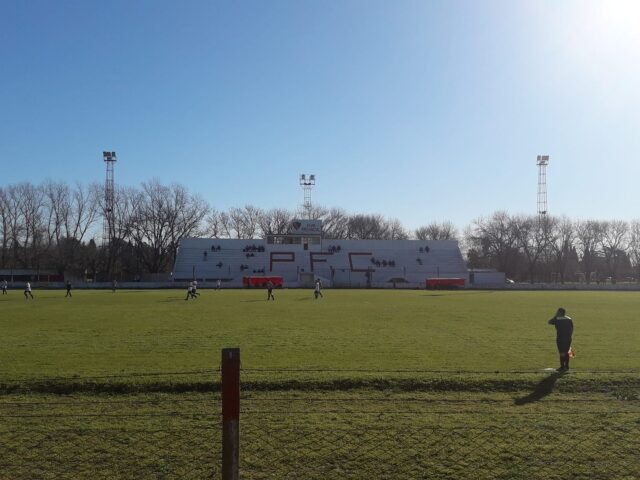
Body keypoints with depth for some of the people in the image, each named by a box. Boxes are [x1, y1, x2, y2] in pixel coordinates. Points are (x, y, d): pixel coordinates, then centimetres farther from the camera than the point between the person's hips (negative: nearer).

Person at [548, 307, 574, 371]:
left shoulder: (557, 319, -9)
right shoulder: (569, 319, 8)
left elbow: (549, 322, 4)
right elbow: (572, 329, 10)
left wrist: (555, 316, 8)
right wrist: (569, 336, 17)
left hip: (560, 338, -6)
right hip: (568, 338, 6)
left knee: (562, 353, -2)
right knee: (566, 352, 14)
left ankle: (562, 367, -1)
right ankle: (566, 366, 20)